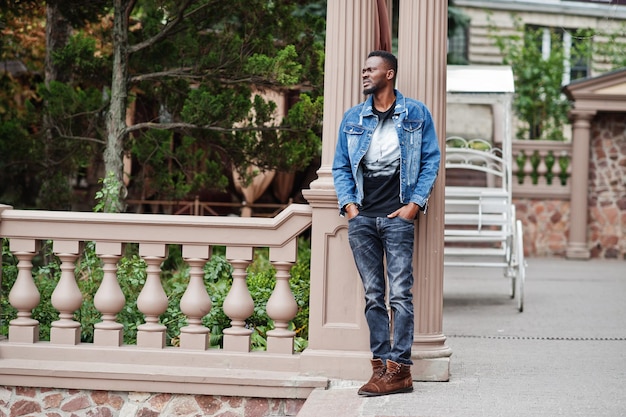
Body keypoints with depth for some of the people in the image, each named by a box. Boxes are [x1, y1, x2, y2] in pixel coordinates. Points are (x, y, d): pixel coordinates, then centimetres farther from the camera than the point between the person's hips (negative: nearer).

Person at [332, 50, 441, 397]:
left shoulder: (416, 114, 6)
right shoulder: (352, 118, 14)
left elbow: (431, 160, 4)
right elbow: (340, 166, 15)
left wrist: (415, 203, -6)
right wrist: (348, 203, 0)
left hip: (397, 216, -4)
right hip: (361, 217, 4)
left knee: (400, 293, -9)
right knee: (372, 296, 4)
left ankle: (399, 368, -9)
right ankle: (380, 364, 7)